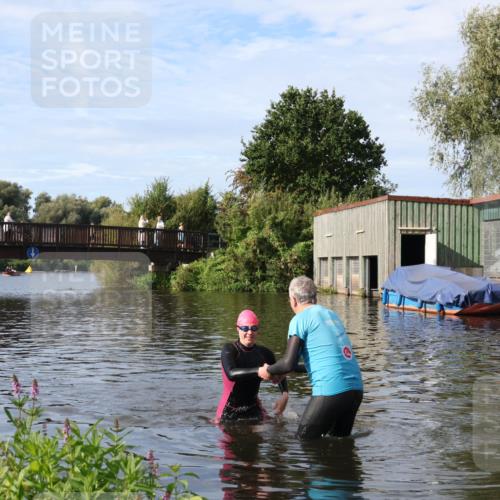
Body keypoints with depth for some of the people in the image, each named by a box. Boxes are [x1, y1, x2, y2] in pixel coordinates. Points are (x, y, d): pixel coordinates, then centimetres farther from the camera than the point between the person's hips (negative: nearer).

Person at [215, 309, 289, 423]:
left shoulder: (264, 353, -3)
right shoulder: (229, 350, -14)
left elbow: (280, 375, 13)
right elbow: (231, 374, -33)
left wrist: (285, 395, -5)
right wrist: (259, 371, -44)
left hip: (253, 408, 3)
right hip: (230, 410, -3)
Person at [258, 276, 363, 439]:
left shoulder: (300, 319, -3)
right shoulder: (332, 314, 20)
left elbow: (289, 363, -9)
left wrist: (268, 371, 12)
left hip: (330, 391, -7)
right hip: (356, 389, 8)